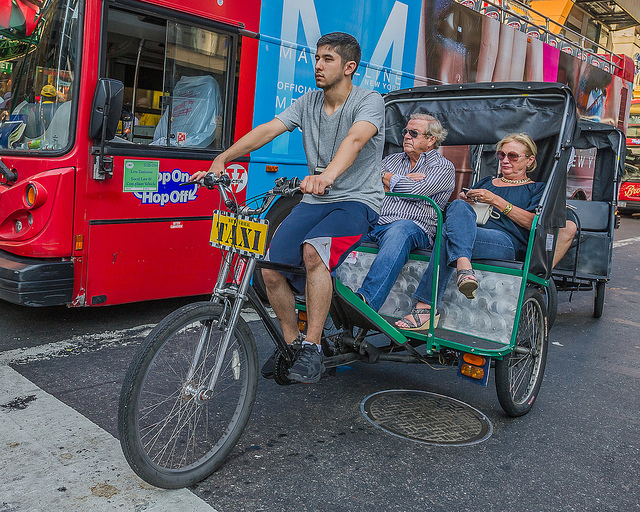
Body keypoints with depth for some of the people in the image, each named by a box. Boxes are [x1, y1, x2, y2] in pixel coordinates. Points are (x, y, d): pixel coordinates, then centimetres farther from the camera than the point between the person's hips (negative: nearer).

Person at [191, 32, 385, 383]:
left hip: (358, 201, -5)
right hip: (314, 201, 5)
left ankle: (312, 348, -22)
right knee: (271, 268, -12)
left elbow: (355, 138, -29)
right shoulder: (308, 102, 9)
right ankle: (291, 342, 12)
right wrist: (222, 159, -17)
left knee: (313, 250, -34)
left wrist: (328, 174, -50)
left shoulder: (370, 101, -7)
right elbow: (267, 130, -3)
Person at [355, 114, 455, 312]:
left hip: (413, 227, -5)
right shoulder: (392, 159, 29)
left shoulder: (443, 167, 11)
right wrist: (403, 180, 4)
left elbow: (414, 190, -6)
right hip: (373, 221, 5)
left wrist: (385, 177, 10)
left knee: (399, 231, -41)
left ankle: (365, 299, -58)